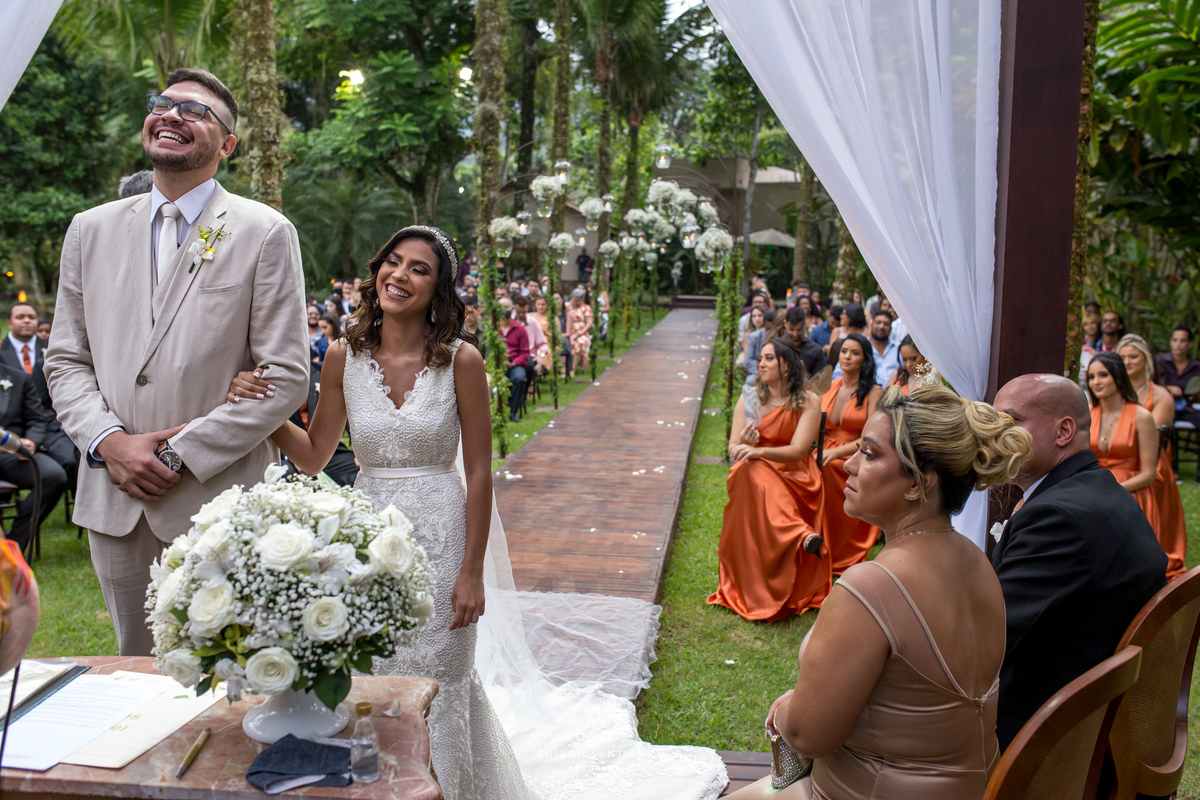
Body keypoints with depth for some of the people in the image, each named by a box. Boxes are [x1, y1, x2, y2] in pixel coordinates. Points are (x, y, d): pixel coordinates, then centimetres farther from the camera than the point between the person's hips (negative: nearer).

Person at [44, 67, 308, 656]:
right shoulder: (90, 230, 11)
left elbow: (286, 377, -8)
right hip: (113, 502, 4)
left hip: (218, 503, -4)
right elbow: (64, 360, 12)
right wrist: (110, 441, -6)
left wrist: (182, 453, -12)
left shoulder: (265, 234, -3)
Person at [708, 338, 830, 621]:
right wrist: (743, 443, -23)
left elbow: (797, 450, -14)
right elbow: (733, 450, 1)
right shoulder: (749, 399, 4)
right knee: (749, 470, -33)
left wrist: (759, 451, -30)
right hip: (754, 476, 1)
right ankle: (802, 535, -44)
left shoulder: (809, 402, -3)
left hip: (794, 478, -1)